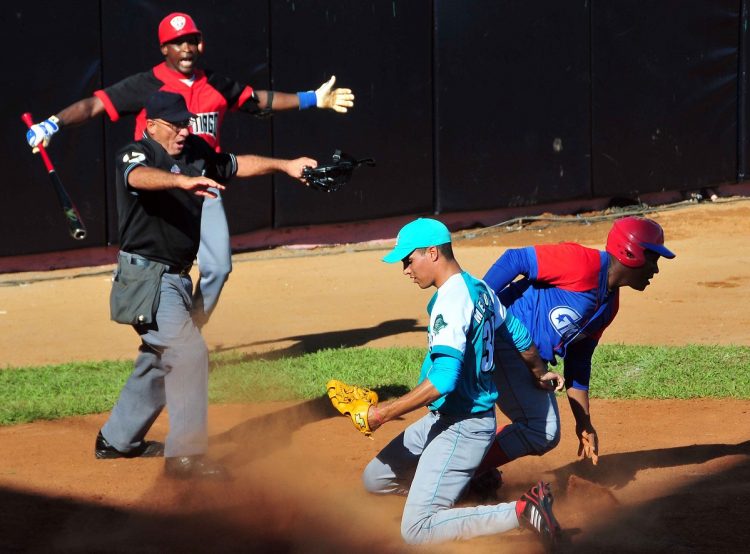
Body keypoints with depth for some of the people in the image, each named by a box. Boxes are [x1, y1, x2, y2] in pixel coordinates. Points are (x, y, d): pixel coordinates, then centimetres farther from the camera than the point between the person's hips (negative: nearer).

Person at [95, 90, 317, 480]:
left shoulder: (196, 153, 8)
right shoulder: (135, 156, -15)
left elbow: (236, 165, 19)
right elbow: (140, 177, -39)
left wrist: (284, 166, 6)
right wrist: (183, 181, -57)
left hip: (176, 276, 9)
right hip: (147, 275, -9)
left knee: (160, 357, 19)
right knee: (188, 351, -17)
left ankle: (117, 439, 35)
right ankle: (185, 455, -14)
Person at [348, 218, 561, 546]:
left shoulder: (451, 300, -21)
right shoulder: (479, 289, 7)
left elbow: (444, 380, -29)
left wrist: (386, 413, -23)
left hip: (462, 426, -10)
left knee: (416, 531, -14)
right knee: (374, 479, 18)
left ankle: (522, 512, -14)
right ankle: (471, 482, 22)